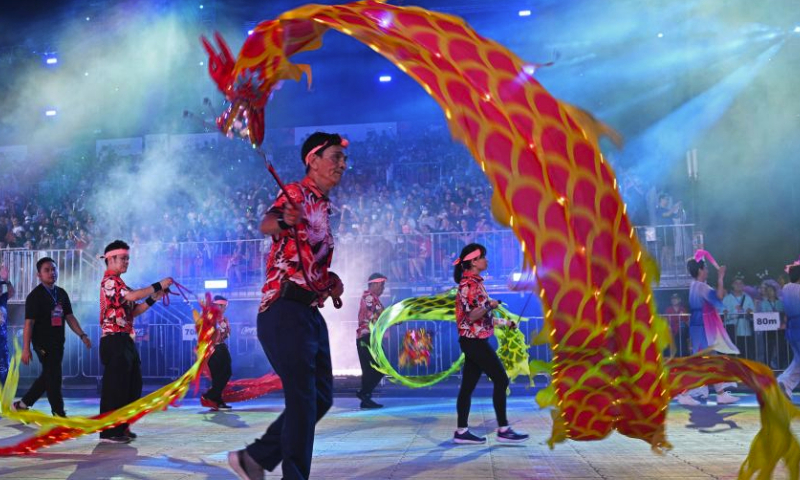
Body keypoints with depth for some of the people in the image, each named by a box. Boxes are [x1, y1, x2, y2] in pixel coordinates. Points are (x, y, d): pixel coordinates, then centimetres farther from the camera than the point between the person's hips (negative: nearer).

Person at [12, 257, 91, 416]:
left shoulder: (61, 293, 9)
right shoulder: (35, 296, -9)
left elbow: (69, 317, 12)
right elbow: (29, 323, -13)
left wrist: (82, 335, 2)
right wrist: (26, 348, -17)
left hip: (58, 342, 7)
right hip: (43, 343, -7)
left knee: (48, 376, 15)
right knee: (53, 376, -4)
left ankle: (23, 403, 31)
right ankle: (59, 414, 5)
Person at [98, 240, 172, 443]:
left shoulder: (118, 282, 21)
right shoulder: (109, 281, -10)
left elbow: (132, 311, 17)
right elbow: (132, 295, -27)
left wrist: (153, 299, 6)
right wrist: (158, 285, -21)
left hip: (124, 341, 10)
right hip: (115, 341, -10)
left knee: (131, 384, 12)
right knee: (114, 385, -6)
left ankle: (121, 427, 20)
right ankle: (109, 431, 0)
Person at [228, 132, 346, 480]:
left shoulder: (322, 206, 18)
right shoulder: (296, 193, -8)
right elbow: (266, 224, -31)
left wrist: (331, 281, 9)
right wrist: (283, 220, -54)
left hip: (311, 313, 9)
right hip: (286, 310, -9)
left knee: (321, 397, 11)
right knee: (302, 399, -7)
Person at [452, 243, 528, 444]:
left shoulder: (473, 282, 16)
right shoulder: (470, 284, -15)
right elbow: (472, 316, -20)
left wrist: (503, 322, 22)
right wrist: (490, 306, -28)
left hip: (473, 341, 9)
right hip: (475, 341, -9)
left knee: (468, 386, 8)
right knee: (501, 380, -5)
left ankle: (462, 431, 11)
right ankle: (503, 430, 1)